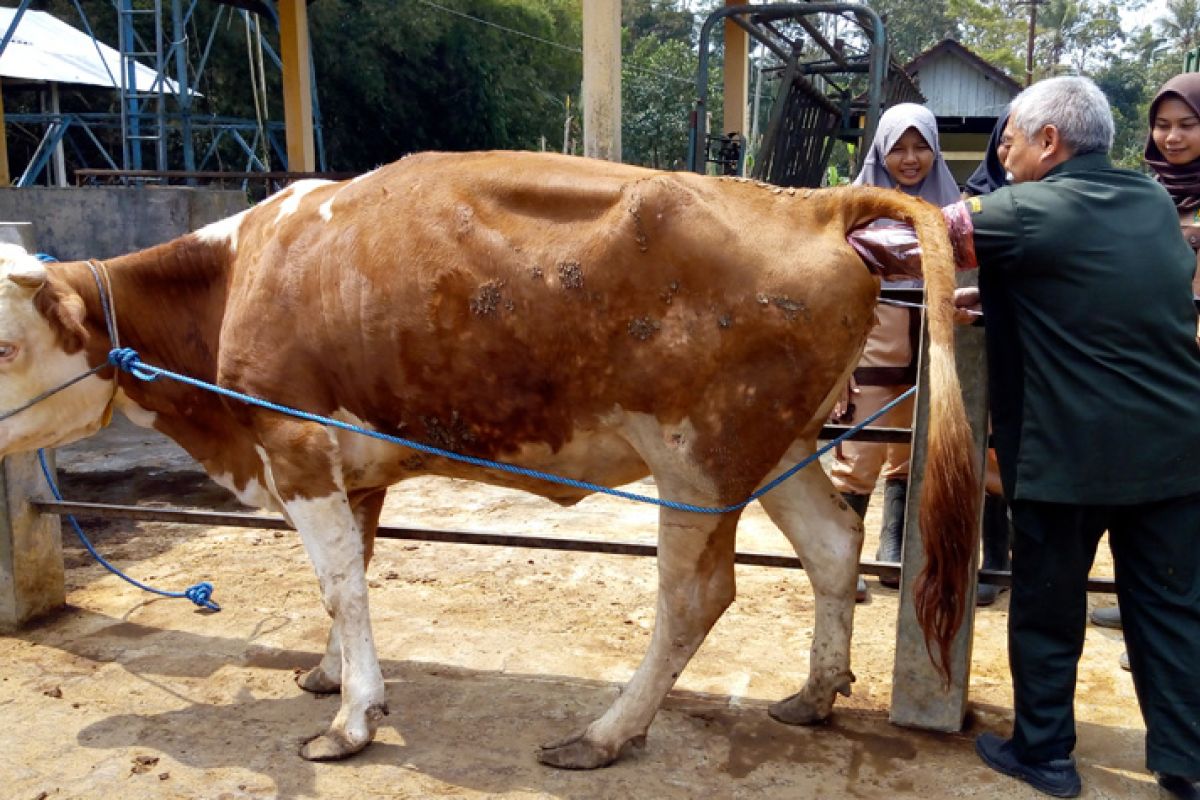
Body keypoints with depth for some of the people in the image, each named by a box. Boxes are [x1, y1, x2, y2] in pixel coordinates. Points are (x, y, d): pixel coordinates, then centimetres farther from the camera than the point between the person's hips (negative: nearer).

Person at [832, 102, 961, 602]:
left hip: (927, 353, 4)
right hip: (871, 350, -4)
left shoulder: (946, 202, 7)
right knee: (857, 461, -1)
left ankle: (892, 557, 28)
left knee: (909, 460, 14)